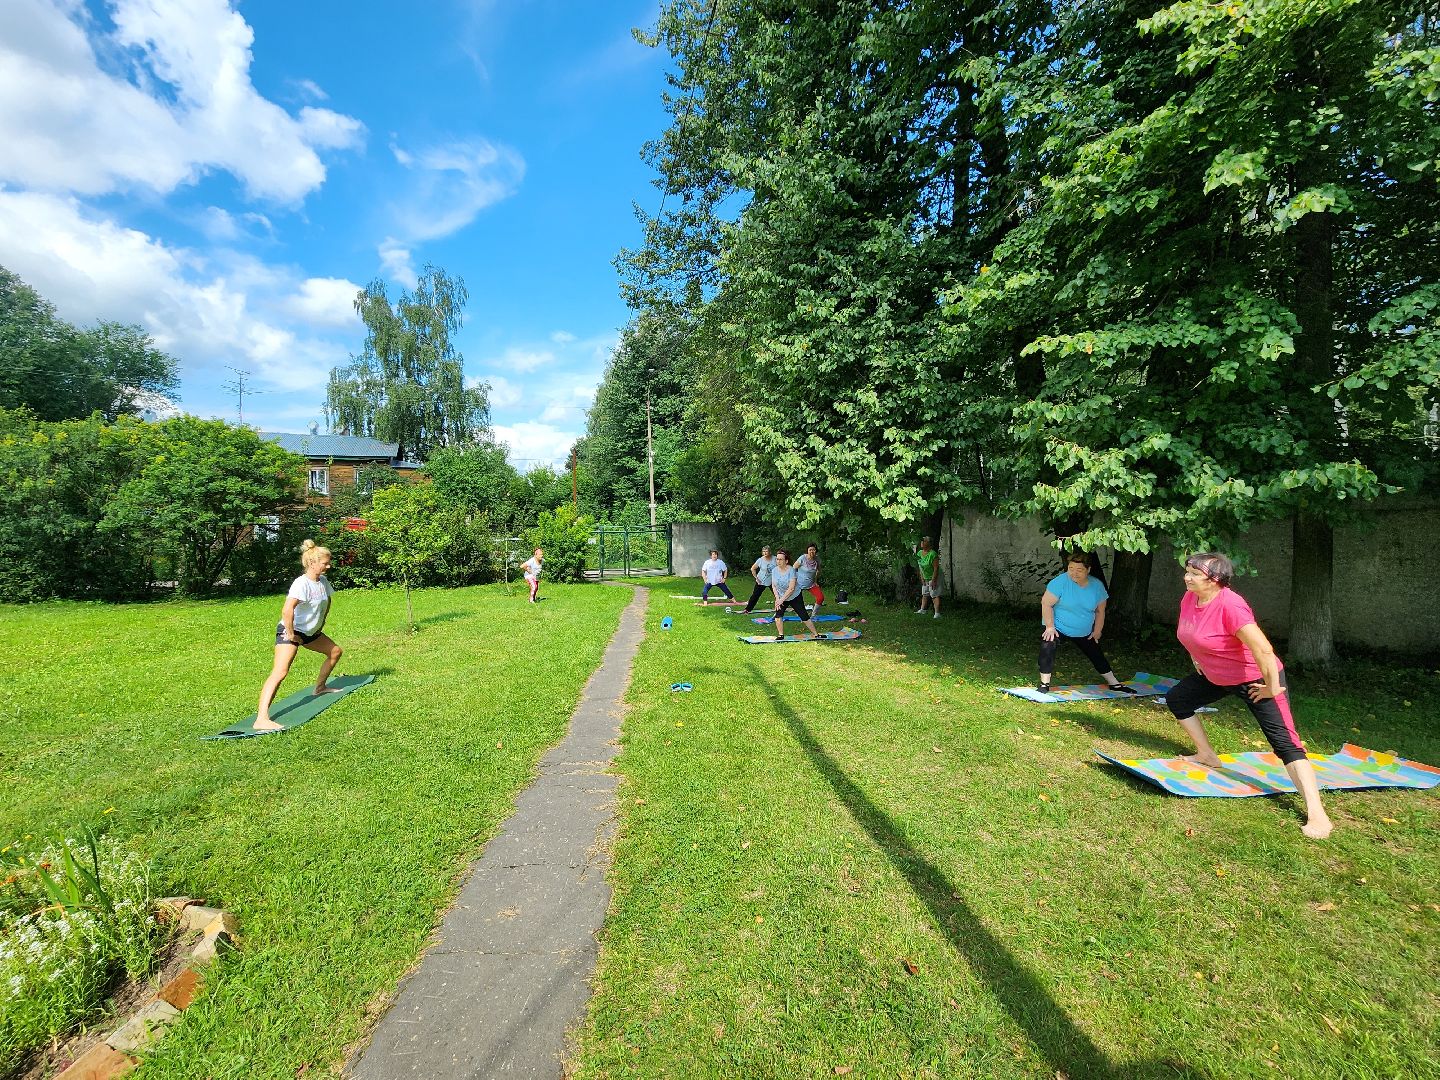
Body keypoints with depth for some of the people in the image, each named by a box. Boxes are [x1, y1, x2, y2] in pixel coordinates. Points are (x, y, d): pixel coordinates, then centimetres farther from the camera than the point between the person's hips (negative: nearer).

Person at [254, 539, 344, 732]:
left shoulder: (323, 581, 0)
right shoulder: (302, 583, -26)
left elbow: (326, 602, 22)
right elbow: (287, 610, -39)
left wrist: (321, 624, 18)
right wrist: (291, 634, -29)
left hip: (310, 631, 9)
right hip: (290, 631, -9)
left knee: (335, 651, 21)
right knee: (280, 672, -23)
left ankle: (320, 687, 40)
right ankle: (261, 719, -30)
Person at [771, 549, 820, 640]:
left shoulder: (791, 570, -23)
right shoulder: (775, 570, -8)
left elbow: (791, 589, -25)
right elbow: (773, 586, -3)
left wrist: (781, 600, -23)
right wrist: (777, 599, -15)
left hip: (795, 597, -4)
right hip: (781, 598, 4)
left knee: (804, 616, 2)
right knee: (778, 615, -14)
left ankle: (815, 634, 15)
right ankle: (781, 635, 1)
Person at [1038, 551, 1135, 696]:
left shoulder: (1097, 585, -7)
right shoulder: (1061, 581, -22)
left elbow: (1100, 611, 5)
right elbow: (1046, 603, -20)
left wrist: (1097, 631, 5)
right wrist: (1050, 627, -21)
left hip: (1084, 632, 5)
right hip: (1058, 627, -4)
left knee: (1098, 656, 17)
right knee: (1047, 648, -27)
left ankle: (1114, 684, 38)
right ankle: (1044, 683, -18)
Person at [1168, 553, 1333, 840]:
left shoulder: (1230, 606, -32)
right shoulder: (1189, 598, -6)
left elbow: (1263, 649, -34)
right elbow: (1190, 635, 16)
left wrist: (1273, 687, -24)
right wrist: (1198, 662, 15)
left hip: (1255, 679, -9)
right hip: (1216, 677, 9)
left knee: (1285, 742, -12)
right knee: (1176, 698, 14)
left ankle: (1317, 814, -11)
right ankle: (1207, 756, 27)